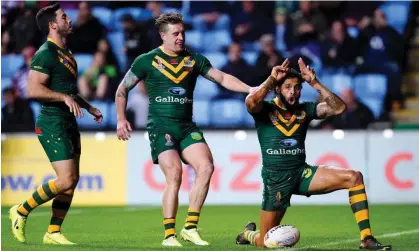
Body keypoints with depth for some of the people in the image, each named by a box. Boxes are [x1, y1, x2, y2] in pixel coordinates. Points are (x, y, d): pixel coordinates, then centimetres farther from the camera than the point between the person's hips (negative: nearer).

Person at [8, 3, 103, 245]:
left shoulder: (65, 53, 17)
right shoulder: (46, 53, -14)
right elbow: (34, 89, -23)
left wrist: (89, 107, 26)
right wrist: (65, 97, -27)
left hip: (68, 122, 9)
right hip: (52, 123, -9)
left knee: (72, 180, 6)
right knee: (66, 180, -13)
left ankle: (53, 232, 12)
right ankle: (21, 211, 3)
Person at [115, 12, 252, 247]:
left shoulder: (194, 60, 10)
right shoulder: (147, 61, 1)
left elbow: (223, 78, 7)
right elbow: (123, 89, 10)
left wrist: (250, 89, -5)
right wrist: (121, 119, 1)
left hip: (187, 127, 4)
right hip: (161, 127, -4)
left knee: (206, 167, -16)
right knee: (174, 174, -18)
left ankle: (190, 227, -7)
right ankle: (169, 235, -9)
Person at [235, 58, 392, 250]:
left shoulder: (305, 110, 6)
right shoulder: (264, 110, -5)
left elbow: (339, 108, -8)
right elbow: (250, 101, -30)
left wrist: (314, 83, -12)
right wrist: (271, 79, -25)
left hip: (301, 173, 4)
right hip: (275, 178, -4)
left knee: (354, 177, -17)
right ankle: (248, 233, 36)